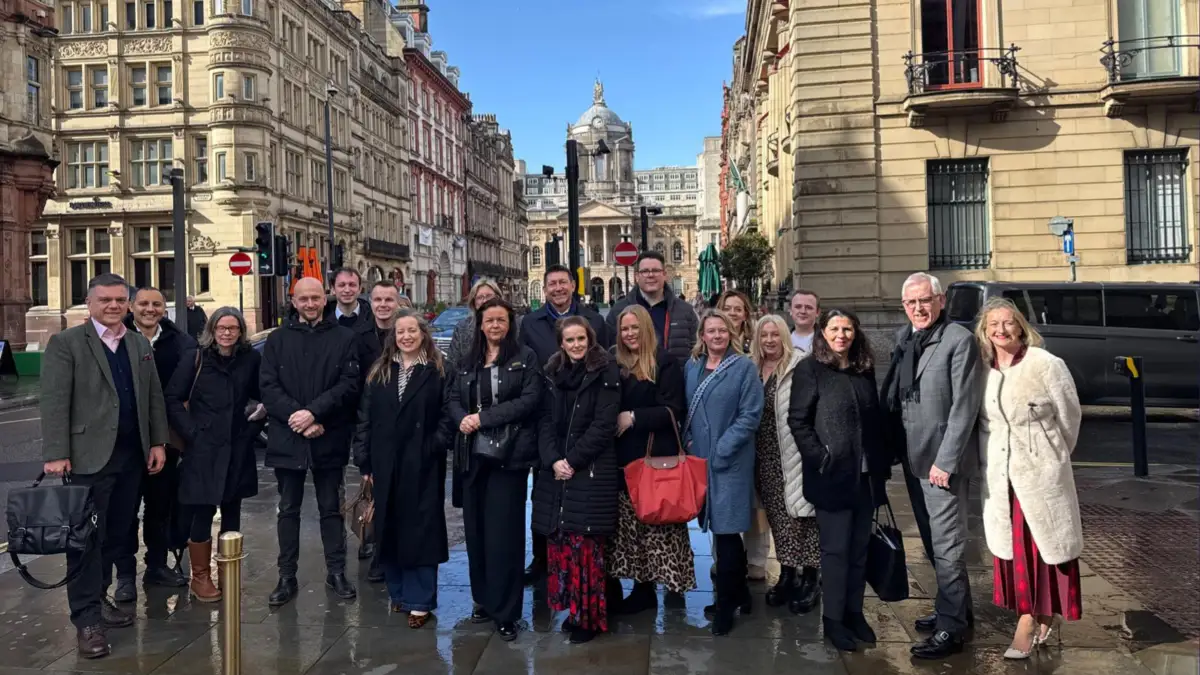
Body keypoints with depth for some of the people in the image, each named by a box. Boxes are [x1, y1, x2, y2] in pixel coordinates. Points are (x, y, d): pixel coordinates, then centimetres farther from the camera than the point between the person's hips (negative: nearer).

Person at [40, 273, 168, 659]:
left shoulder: (140, 345, 13)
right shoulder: (66, 343, -4)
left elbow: (154, 396, 15)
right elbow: (55, 402, -10)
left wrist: (157, 442, 8)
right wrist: (55, 453, -16)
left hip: (132, 455, 6)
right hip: (89, 456, -5)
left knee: (116, 533, 12)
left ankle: (98, 598, 28)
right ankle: (87, 619, 6)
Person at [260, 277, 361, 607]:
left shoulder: (343, 337, 2)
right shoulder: (277, 339, 7)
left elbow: (350, 383, -7)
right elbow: (268, 386, -1)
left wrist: (313, 411, -16)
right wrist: (297, 416, -14)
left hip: (329, 439, -1)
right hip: (287, 438, 1)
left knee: (331, 508, 10)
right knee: (288, 510, 10)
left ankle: (336, 572, 21)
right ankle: (287, 578, 20)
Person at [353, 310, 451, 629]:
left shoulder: (437, 371, -1)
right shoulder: (379, 371, 9)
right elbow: (365, 418, 7)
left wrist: (436, 446, -14)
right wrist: (364, 461, 2)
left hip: (423, 465, -4)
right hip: (386, 464, 4)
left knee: (420, 529, 1)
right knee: (389, 529, 10)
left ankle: (420, 601, 10)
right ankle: (398, 593, 25)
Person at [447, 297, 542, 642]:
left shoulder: (525, 358, 1)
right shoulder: (467, 362, 15)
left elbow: (530, 400, -10)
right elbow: (452, 399, 11)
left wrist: (484, 417, -14)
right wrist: (462, 419, -12)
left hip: (509, 455, -4)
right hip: (473, 455, 5)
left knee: (503, 532, -3)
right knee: (475, 530, 9)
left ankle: (505, 612, 6)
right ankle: (483, 600, 24)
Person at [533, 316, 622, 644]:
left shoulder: (605, 373, -3)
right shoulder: (553, 373, 11)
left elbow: (604, 424, -10)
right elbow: (546, 421, 7)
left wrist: (573, 460, -14)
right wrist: (553, 460, -8)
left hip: (592, 471, -5)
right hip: (556, 470, 5)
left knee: (585, 543, -4)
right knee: (559, 541, 4)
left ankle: (590, 616, 9)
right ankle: (571, 608, 19)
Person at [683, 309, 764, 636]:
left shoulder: (744, 367, -6)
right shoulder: (691, 367, 10)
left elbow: (750, 415, -11)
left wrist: (722, 450, -16)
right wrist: (689, 442, 1)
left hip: (731, 461, -5)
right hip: (699, 458, 5)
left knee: (726, 530, -4)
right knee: (720, 528, 13)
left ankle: (726, 606, 9)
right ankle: (738, 593, 29)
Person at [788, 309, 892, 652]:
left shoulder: (865, 370, 11)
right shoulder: (810, 369, -4)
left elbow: (875, 420, 15)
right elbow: (798, 421, -8)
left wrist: (883, 463, 9)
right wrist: (820, 458, -14)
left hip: (866, 475, 5)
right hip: (831, 475, -5)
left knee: (859, 548, 12)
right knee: (836, 549, 2)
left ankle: (854, 612, 24)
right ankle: (833, 619, 14)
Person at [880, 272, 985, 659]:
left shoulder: (959, 340, -12)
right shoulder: (903, 338, 10)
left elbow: (964, 407, -16)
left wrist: (945, 461, -18)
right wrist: (892, 446, 5)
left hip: (942, 460, -7)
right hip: (913, 458, 8)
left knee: (948, 547, -1)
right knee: (932, 543, 18)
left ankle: (950, 630, 9)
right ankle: (955, 609, 33)